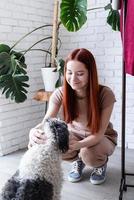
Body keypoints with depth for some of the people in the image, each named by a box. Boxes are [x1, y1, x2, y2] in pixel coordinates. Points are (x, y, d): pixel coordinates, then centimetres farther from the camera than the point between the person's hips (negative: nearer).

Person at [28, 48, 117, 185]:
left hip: (102, 138, -2)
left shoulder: (105, 94, -28)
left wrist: (77, 145, -49)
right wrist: (34, 131, -56)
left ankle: (101, 163, 4)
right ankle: (78, 159, 8)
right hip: (75, 135, 3)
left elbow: (99, 134, -29)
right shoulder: (60, 93, -21)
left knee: (89, 154, -36)